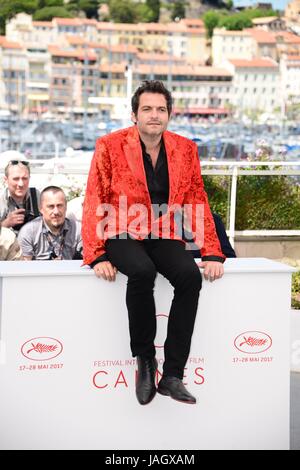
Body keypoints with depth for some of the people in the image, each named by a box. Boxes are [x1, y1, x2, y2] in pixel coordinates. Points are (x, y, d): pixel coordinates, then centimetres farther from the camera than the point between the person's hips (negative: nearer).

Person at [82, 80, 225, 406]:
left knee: (190, 275, -27)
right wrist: (96, 256, -16)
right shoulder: (110, 146, -4)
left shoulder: (185, 149, 5)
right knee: (142, 271, -36)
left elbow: (197, 202, 6)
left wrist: (212, 253, -3)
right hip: (123, 235, -3)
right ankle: (145, 360, -15)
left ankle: (172, 375, -19)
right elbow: (94, 204, -6)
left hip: (164, 236, 3)